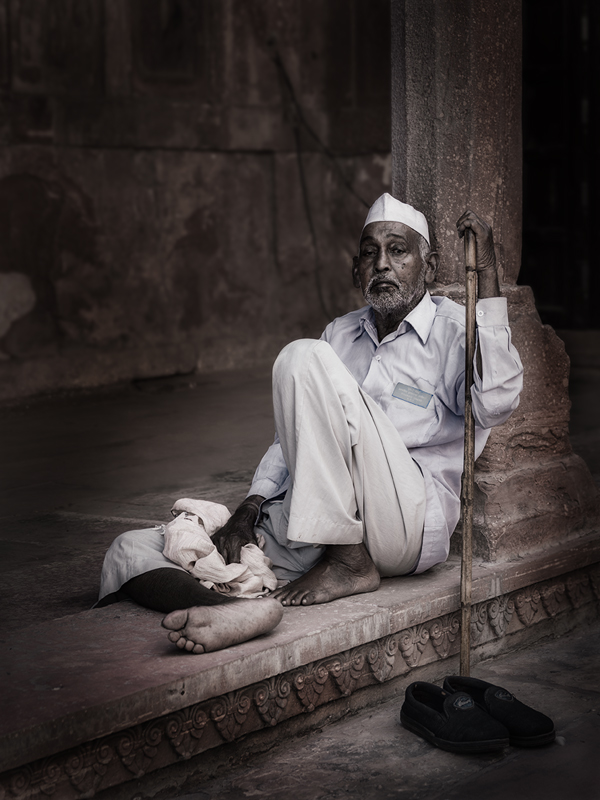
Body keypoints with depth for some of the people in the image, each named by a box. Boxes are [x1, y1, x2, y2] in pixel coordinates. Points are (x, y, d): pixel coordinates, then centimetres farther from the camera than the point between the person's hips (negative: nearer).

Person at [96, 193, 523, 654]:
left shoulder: (457, 330, 6)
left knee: (304, 358, -23)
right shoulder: (341, 334, 25)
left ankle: (349, 563, -21)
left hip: (410, 524, -6)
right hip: (312, 530, 6)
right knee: (132, 553, -9)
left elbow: (494, 404, -16)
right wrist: (251, 508, 6)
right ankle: (234, 610, -46)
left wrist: (487, 274, -15)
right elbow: (297, 436, 25)